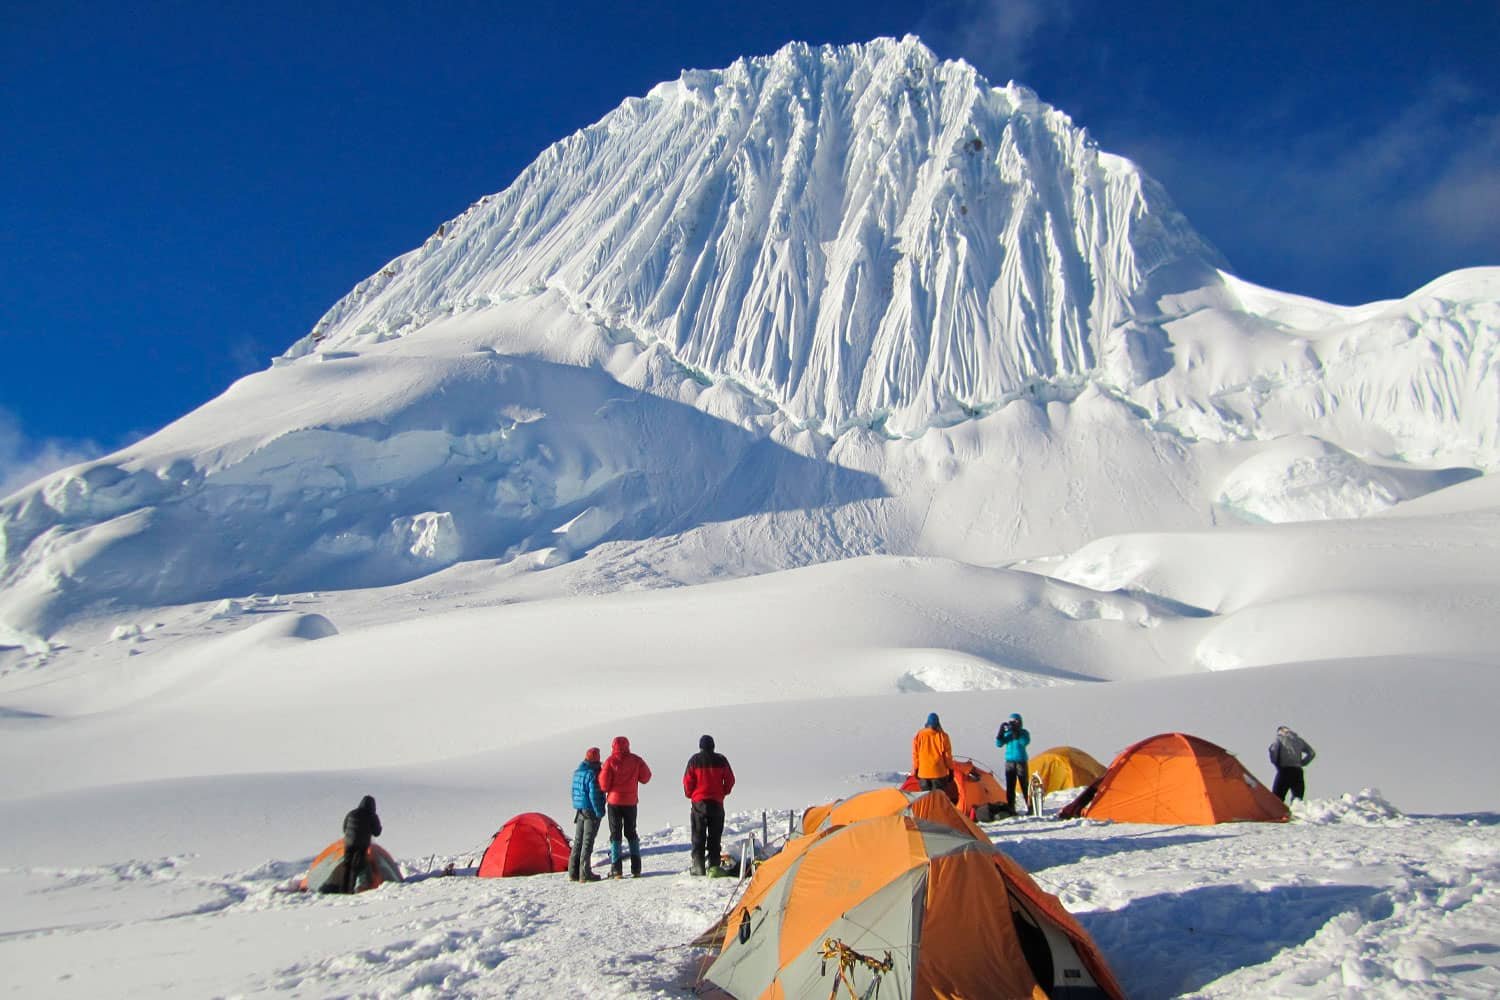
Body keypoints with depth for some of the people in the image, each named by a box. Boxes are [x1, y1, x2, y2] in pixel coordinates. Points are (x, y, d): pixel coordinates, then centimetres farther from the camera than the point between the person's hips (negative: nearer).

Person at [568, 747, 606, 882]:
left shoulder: (577, 771, 10)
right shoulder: (592, 773, -17)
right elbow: (594, 795, -19)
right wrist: (599, 812, -14)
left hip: (579, 810, 8)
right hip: (591, 810, -8)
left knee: (578, 841, 13)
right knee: (588, 841, -4)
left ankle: (573, 873, 16)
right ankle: (585, 873, -3)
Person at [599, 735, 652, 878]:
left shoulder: (610, 761, -9)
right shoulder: (635, 760, -2)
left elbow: (603, 783, -11)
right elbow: (646, 777, 4)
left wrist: (605, 791, 10)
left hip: (614, 801, -2)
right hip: (631, 802, 2)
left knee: (615, 834, 3)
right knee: (631, 832, 13)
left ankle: (616, 869, -3)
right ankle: (636, 868, 8)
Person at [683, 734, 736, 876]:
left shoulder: (694, 760, -5)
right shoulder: (721, 760, 0)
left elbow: (687, 781, -3)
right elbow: (730, 780, 4)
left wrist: (690, 795, 13)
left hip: (699, 802, -1)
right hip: (717, 803, 2)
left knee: (698, 836, 4)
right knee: (715, 836, 8)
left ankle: (698, 866, -1)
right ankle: (714, 865, 6)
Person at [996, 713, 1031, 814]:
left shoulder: (1023, 732, -1)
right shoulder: (1007, 733, 8)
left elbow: (1025, 742, -21)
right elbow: (999, 744, -2)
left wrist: (1016, 732, -29)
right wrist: (1001, 731, -14)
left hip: (1021, 762, -3)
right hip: (1009, 762, 3)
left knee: (1024, 786, -3)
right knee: (1010, 787, 2)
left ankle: (1030, 808, 3)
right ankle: (1010, 808, 6)